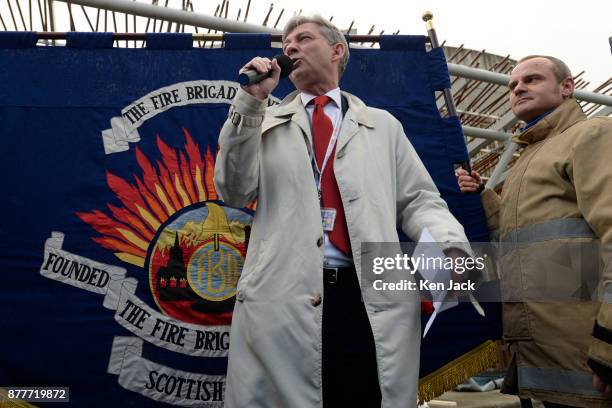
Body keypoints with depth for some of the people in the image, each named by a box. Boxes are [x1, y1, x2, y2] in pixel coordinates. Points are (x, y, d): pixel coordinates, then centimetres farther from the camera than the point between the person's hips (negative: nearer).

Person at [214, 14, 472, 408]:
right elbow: (234, 192, 4)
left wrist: (449, 244, -11)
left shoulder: (383, 125, 16)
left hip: (372, 301, 1)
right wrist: (250, 102, -1)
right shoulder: (266, 123, 16)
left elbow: (418, 199, 10)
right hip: (281, 299, 0)